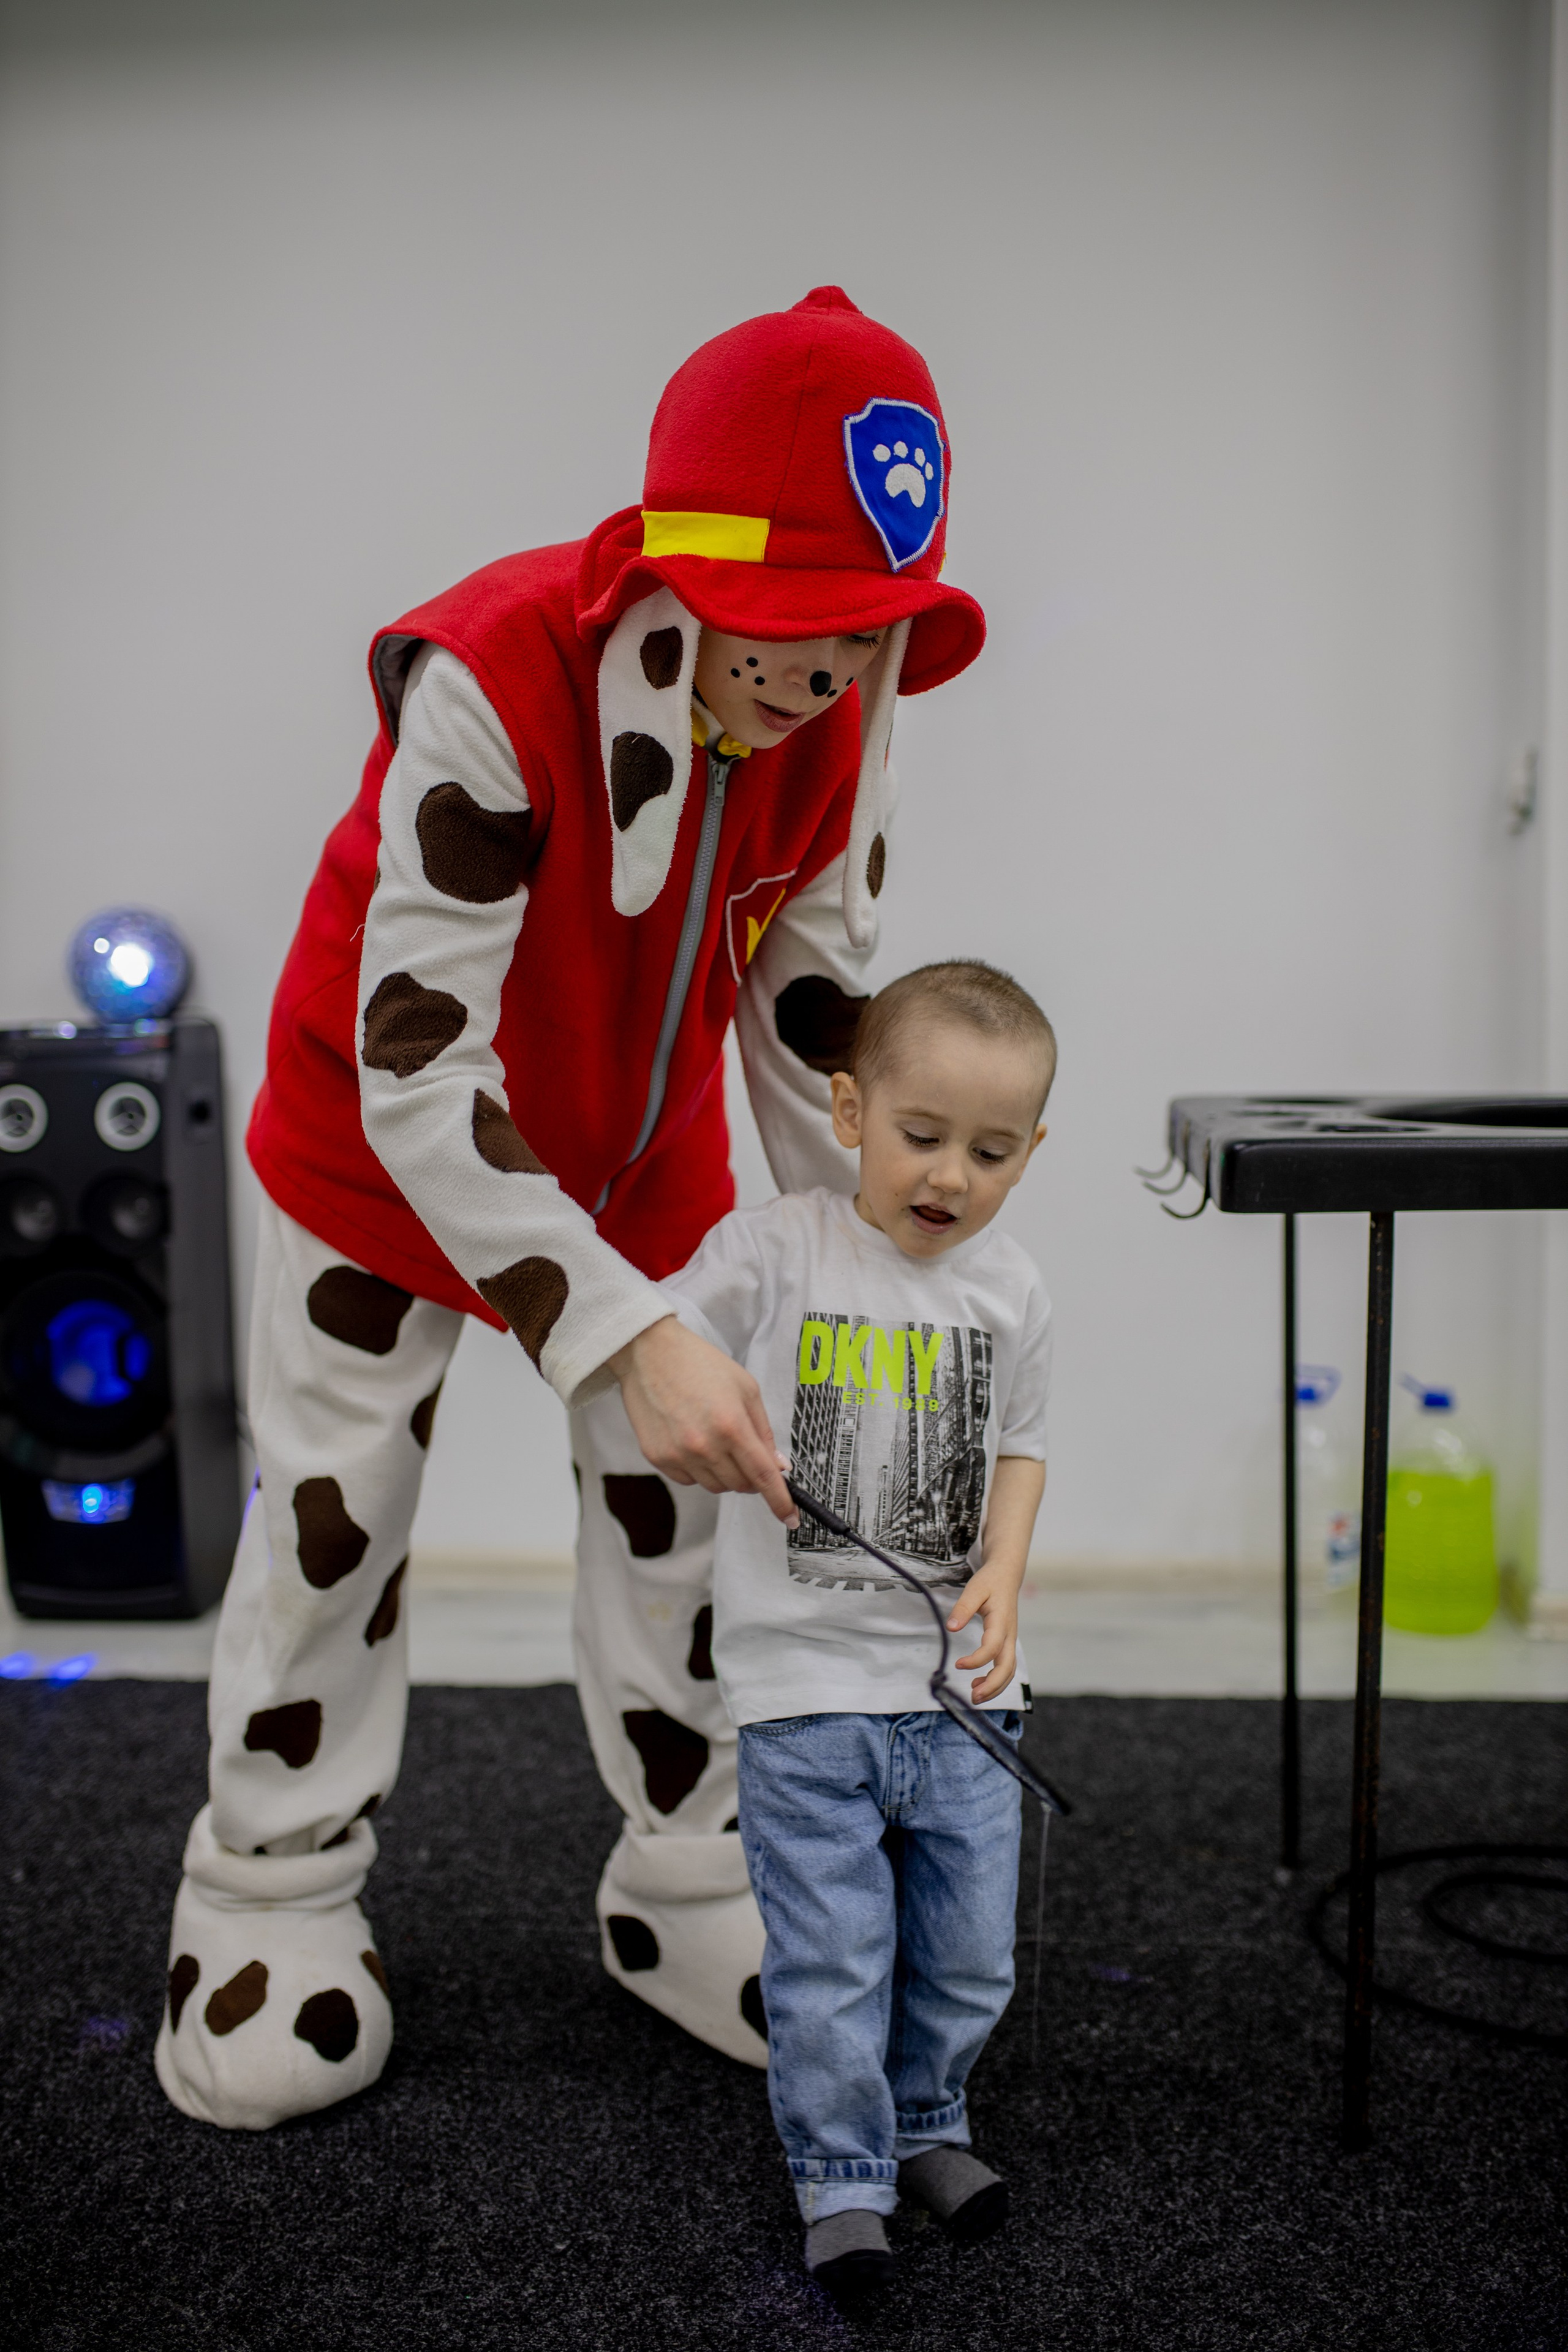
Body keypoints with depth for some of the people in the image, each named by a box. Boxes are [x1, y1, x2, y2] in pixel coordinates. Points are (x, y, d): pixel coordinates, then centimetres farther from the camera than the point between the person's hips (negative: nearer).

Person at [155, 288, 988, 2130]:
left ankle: (689, 1887, 28)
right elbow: (412, 1071, -37)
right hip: (386, 1139, -4)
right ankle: (271, 1896, 29)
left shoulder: (839, 710, -18)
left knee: (689, 1496, 9)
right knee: (332, 1514, 5)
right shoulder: (490, 681, -37)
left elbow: (812, 1005, -7)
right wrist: (625, 1336, -44)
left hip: (642, 1140, 5)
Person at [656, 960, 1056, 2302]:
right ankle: (844, 2176, 24)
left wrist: (1001, 1574, -5)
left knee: (969, 1947, 14)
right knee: (830, 1954, 3)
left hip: (960, 1685, 4)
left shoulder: (1010, 1291, 2)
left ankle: (925, 2124, 39)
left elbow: (1020, 1447, 10)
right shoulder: (775, 1253, -9)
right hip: (806, 1680, -3)